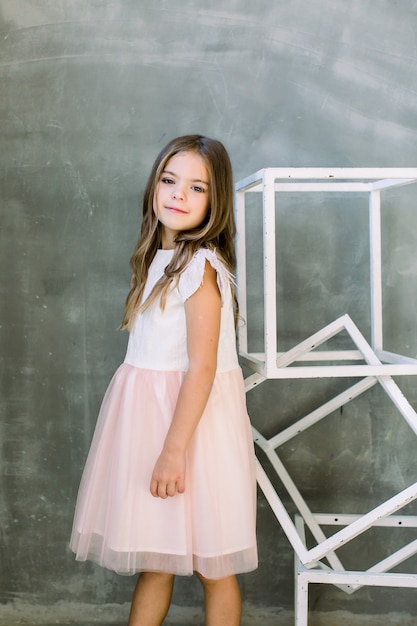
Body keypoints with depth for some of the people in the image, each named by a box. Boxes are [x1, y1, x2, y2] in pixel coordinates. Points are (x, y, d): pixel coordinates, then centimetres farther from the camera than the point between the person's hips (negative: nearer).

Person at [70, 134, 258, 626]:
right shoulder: (161, 258, 10)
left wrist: (174, 450, -20)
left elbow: (201, 368, -20)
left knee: (210, 564, 8)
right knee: (152, 557, 18)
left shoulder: (200, 265, -16)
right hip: (150, 414, 8)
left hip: (191, 415, -8)